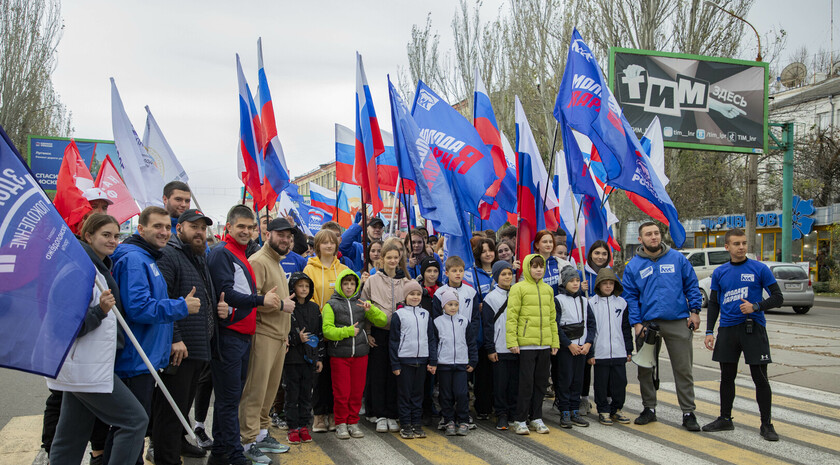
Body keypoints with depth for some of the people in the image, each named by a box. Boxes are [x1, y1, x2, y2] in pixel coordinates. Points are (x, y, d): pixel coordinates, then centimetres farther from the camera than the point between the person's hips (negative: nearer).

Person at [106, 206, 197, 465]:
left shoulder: (149, 259, 16)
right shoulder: (134, 259, -17)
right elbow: (138, 308, -27)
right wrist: (182, 307, -18)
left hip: (147, 359, 11)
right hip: (135, 361, -11)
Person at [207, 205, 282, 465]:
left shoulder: (241, 256, 20)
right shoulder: (222, 253, -9)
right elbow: (225, 293, -19)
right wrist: (261, 300, -18)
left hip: (243, 335, 10)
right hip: (228, 335, -10)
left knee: (229, 397, 15)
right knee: (229, 399, -4)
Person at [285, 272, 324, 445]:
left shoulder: (314, 308, 9)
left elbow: (320, 334, 12)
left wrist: (320, 358, 9)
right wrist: (297, 339, -17)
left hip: (309, 359, 4)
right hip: (292, 358, -4)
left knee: (307, 394, 9)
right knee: (292, 394, 2)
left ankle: (304, 426, 17)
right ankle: (293, 428, 10)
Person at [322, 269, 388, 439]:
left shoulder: (362, 304, 11)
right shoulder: (331, 305, 1)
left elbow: (383, 321, 6)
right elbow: (327, 330, -8)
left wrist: (371, 309, -11)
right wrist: (347, 331, -15)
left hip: (360, 353, 3)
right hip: (339, 354, -3)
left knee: (357, 390, 7)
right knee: (341, 392, 0)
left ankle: (353, 422, 20)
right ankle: (341, 423, 14)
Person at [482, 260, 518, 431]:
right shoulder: (491, 298, -1)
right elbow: (488, 325, -2)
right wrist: (490, 349, -7)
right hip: (499, 349, -3)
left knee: (515, 382, 7)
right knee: (500, 383, 1)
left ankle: (514, 412, 18)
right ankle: (501, 414, 11)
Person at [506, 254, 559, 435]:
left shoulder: (548, 289, 14)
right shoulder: (518, 288, -4)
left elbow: (552, 317, 17)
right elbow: (511, 317, -8)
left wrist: (555, 341, 11)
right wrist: (512, 341, -14)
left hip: (545, 344, 5)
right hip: (526, 343, -5)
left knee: (541, 382, 10)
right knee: (526, 382, -3)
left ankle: (536, 418, 21)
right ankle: (520, 420, 7)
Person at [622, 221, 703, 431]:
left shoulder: (677, 258, 3)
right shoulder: (633, 266, 3)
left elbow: (691, 285, 7)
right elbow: (630, 296, 3)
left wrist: (694, 311, -2)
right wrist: (636, 323, -6)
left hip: (678, 323, -1)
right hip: (647, 324, 1)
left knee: (683, 368, 1)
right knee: (645, 369, 9)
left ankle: (688, 412, 11)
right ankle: (649, 408, 24)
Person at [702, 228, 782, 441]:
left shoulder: (760, 269, -3)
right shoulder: (719, 272, 7)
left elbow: (778, 298, -1)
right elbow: (713, 304, 12)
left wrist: (755, 307, -18)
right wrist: (709, 331, 7)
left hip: (753, 328, -3)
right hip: (727, 329, 3)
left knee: (760, 378, -1)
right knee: (727, 376, 11)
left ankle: (766, 424, 10)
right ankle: (725, 419, 23)